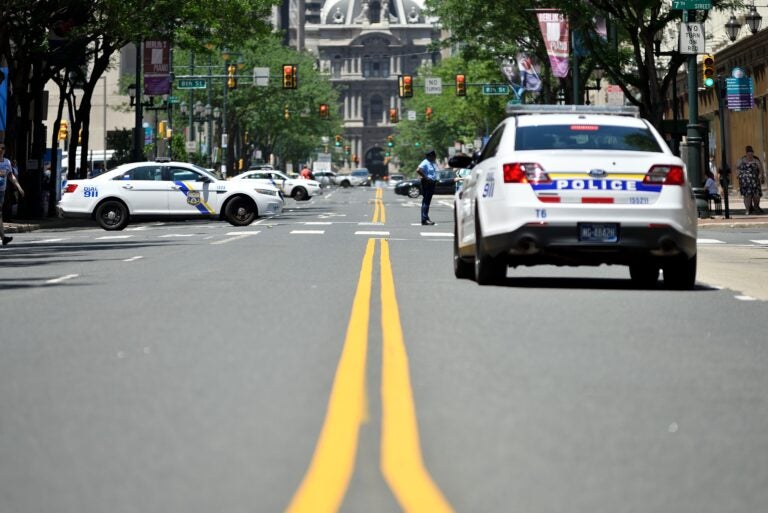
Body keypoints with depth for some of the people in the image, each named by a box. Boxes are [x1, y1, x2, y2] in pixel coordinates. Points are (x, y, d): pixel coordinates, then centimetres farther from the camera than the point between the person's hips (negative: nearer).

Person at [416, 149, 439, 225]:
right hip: (426, 183, -10)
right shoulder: (425, 163, -15)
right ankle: (424, 220, -12)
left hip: (432, 183, 10)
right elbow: (418, 170, -27)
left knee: (428, 201, 15)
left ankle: (426, 218, 21)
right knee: (425, 201, -10)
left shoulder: (433, 163, 14)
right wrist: (426, 177, -22)